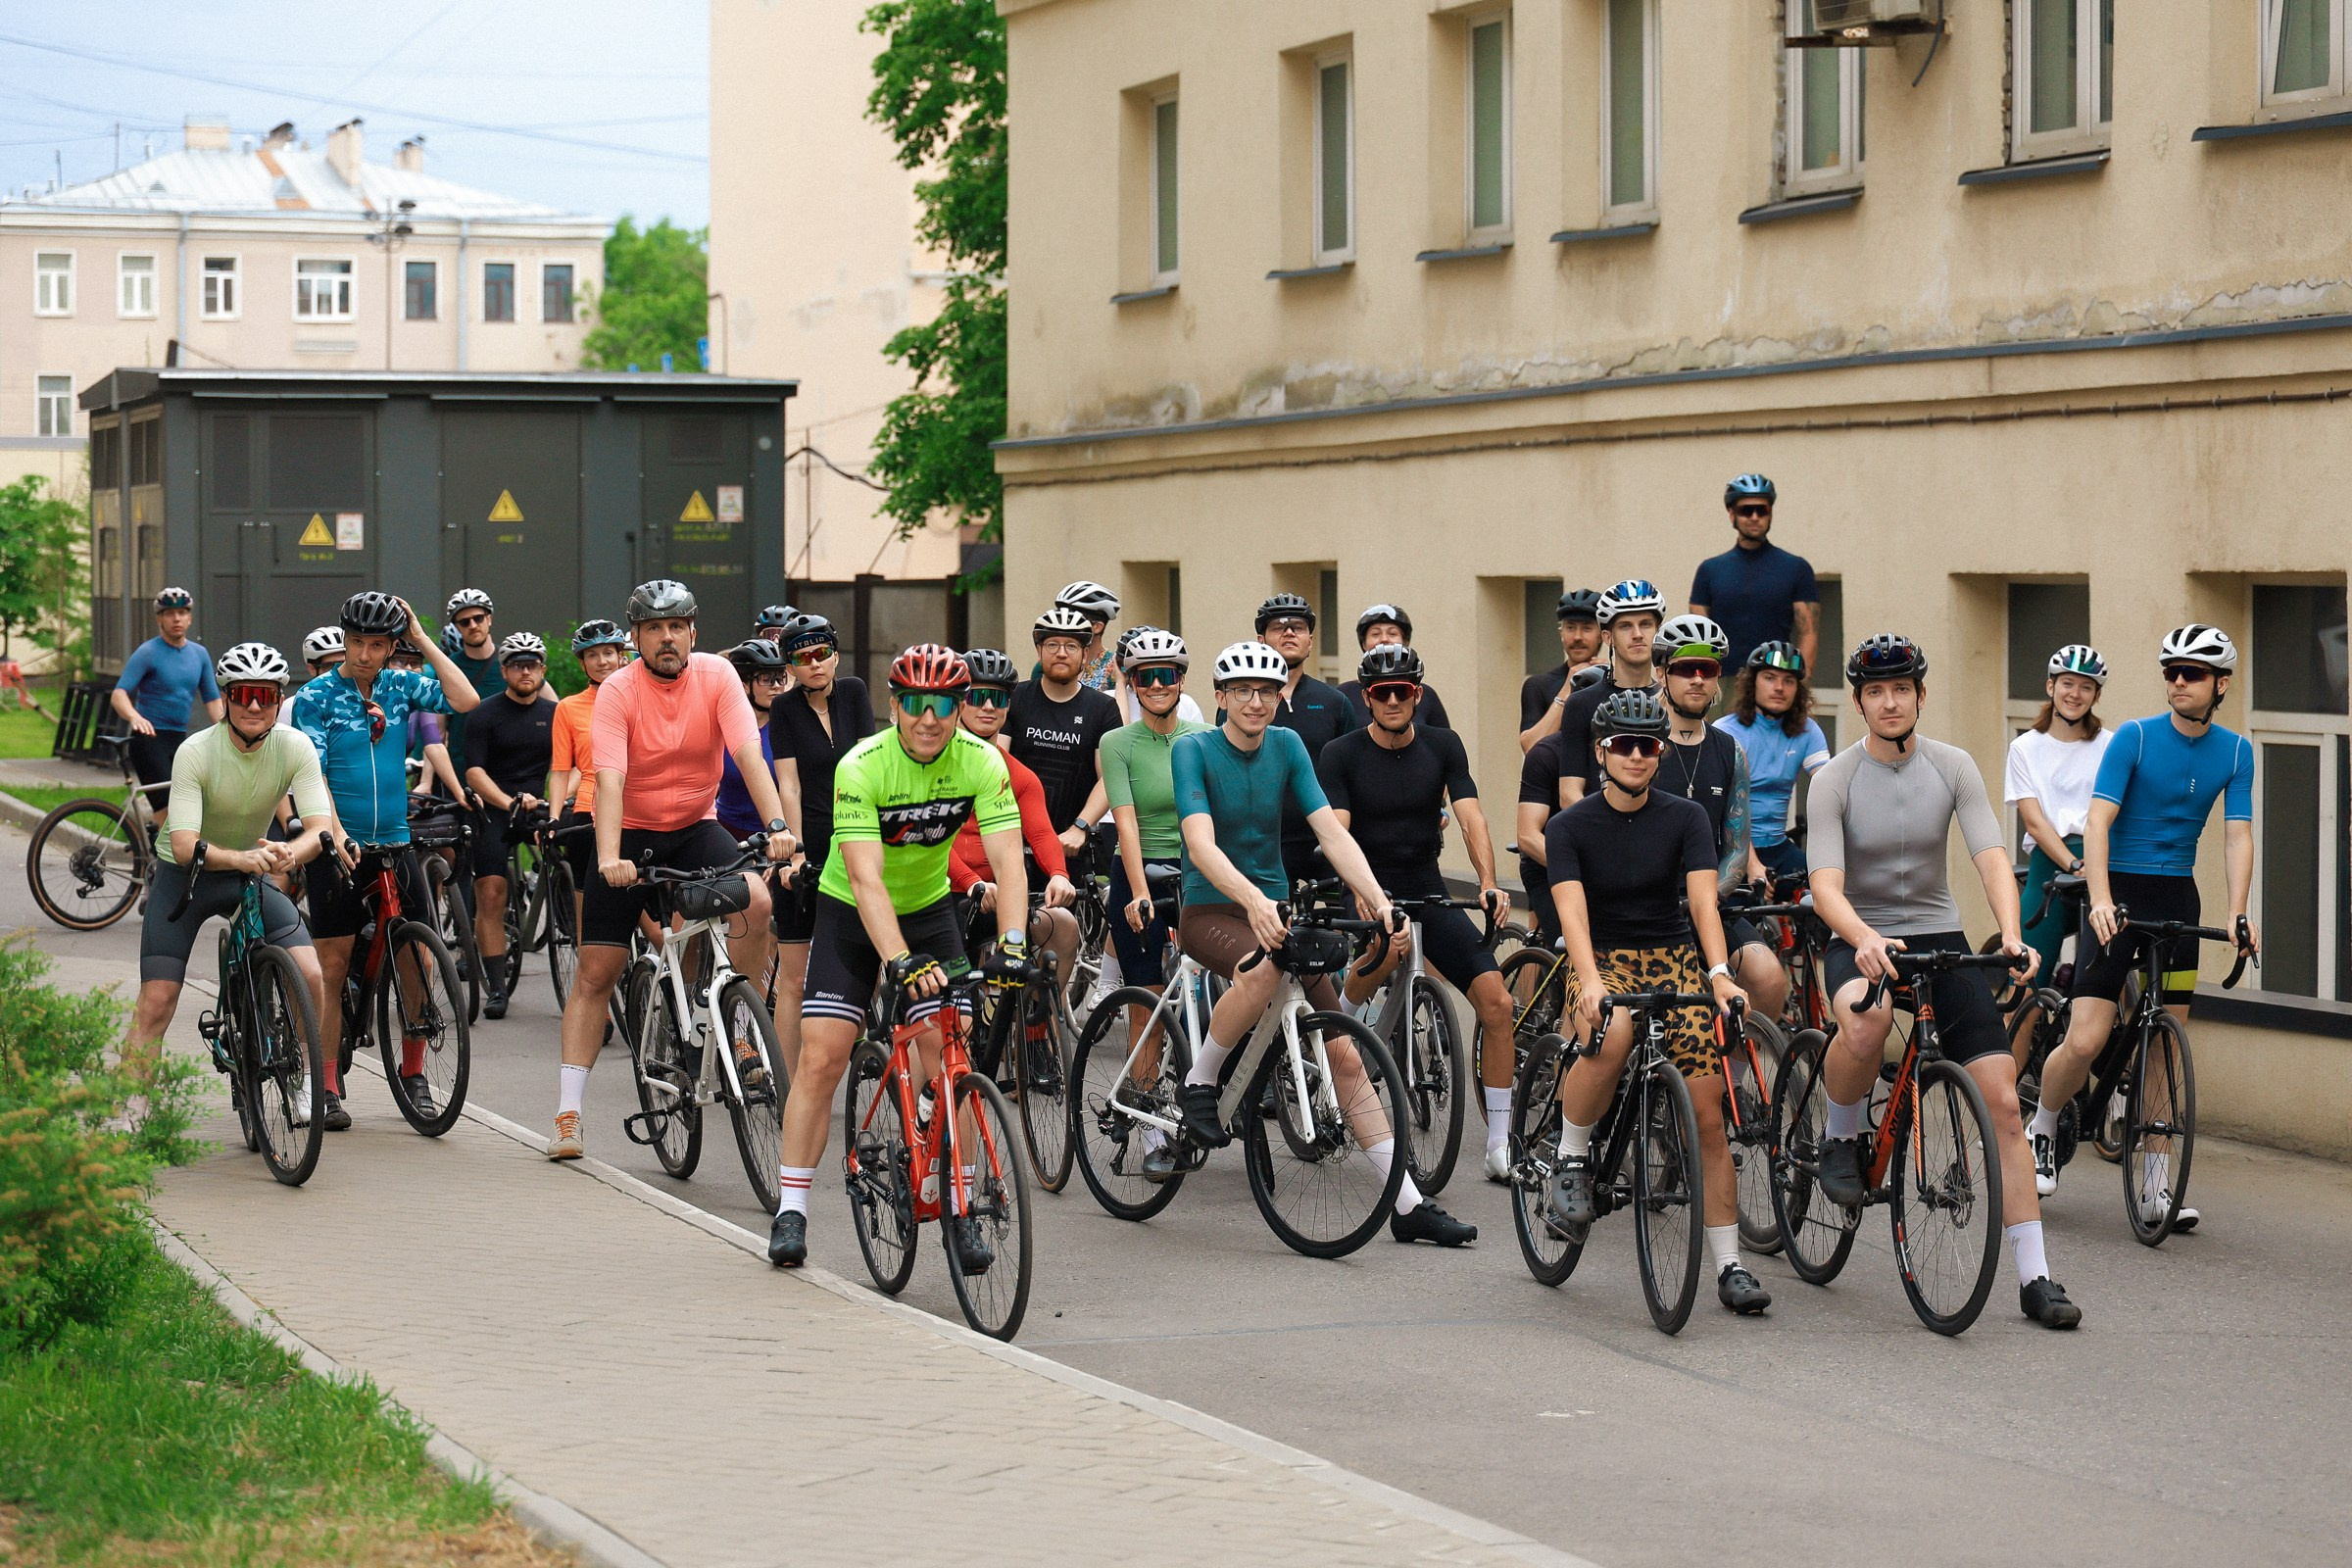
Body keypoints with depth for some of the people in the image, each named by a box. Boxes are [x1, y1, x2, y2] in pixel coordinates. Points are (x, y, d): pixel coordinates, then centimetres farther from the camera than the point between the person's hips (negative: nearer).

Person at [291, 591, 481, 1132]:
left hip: (395, 844, 3)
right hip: (338, 848, -3)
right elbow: (313, 776, -10)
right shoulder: (317, 697, -3)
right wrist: (336, 835, -22)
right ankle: (328, 1086, 5)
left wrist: (423, 639, -6)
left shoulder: (400, 686, 6)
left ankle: (413, 1075, 13)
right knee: (333, 966, -3)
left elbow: (465, 701, -9)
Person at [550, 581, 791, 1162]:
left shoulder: (716, 675, -12)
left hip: (696, 828, 1)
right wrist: (608, 860, -40)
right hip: (632, 834, -1)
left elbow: (748, 753, -20)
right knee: (596, 972, -3)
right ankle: (568, 1115, 4)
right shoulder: (618, 691, -16)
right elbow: (609, 780, -26)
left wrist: (776, 824, -35)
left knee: (755, 901, -28)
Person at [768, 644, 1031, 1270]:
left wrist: (1011, 943, -41)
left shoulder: (982, 762, -19)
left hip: (928, 908, 2)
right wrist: (901, 961, -47)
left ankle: (962, 1210, -1)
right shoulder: (862, 767, -27)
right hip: (852, 913, -2)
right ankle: (791, 1209, 0)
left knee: (949, 1057, -9)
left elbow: (1008, 861, -25)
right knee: (822, 1057, -9)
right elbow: (866, 878, -35)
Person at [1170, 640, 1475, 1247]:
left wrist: (1378, 900, -19)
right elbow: (1201, 844, -23)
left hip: (1275, 910, 5)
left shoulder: (1286, 746, 3)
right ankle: (1198, 1084, -15)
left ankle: (1408, 1204, -2)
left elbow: (1331, 832, -4)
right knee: (1262, 968, -40)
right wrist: (1252, 899, -40)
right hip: (1209, 912, -5)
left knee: (1345, 1054, -4)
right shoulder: (1193, 750, -9)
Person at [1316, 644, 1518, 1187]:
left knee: (1497, 1003, -11)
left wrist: (1489, 883, -27)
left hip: (1429, 891, 3)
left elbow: (1471, 817, -10)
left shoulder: (1443, 746, 0)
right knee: (1385, 950, -35)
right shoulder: (1341, 755, -8)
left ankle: (1499, 1145, -4)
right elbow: (1338, 834, -19)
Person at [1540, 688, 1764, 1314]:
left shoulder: (1685, 818, 0)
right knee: (1611, 1035, -38)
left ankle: (1730, 1267, -2)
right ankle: (1571, 1162, -14)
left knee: (1707, 1114, -9)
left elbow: (1702, 898, -13)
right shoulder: (1571, 827, -4)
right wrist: (1590, 980, -36)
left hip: (1673, 958, 2)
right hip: (1604, 961, -2)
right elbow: (1572, 910, -17)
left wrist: (1719, 972, -30)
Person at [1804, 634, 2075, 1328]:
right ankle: (1841, 1139, -8)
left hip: (1939, 935, 3)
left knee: (2001, 1099, -8)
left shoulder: (1953, 768, -3)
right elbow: (1826, 885, -19)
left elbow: (1992, 858, -13)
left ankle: (2035, 1278, -3)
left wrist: (2011, 935, -32)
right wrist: (1864, 939, -41)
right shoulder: (1834, 780, -10)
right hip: (1859, 939, -3)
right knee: (1866, 1020, -40)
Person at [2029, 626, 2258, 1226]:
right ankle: (2041, 1130, 15)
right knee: (2085, 1041, -12)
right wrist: (2101, 899, -29)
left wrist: (2238, 915, -16)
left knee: (2165, 1046, 4)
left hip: (2178, 897, 4)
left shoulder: (2235, 752, 3)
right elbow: (2098, 820, -15)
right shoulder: (2134, 737, -8)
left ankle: (2157, 1185, 9)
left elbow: (2237, 835, -2)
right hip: (2121, 892, -3)